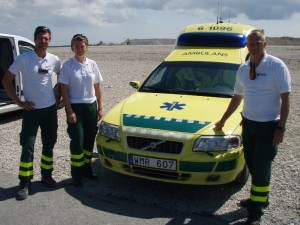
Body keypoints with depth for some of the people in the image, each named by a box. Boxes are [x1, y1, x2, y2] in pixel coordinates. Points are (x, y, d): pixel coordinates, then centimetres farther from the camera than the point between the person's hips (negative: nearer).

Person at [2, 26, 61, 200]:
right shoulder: (24, 59, -10)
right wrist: (19, 102, -9)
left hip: (50, 109, 4)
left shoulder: (54, 60, 1)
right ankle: (24, 184, 8)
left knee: (49, 144, 12)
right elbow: (7, 80, -5)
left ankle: (47, 175, 28)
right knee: (28, 147, -2)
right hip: (31, 110, -4)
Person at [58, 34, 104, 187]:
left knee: (89, 139, 10)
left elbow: (98, 88, 8)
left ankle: (87, 168, 25)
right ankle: (76, 174, 9)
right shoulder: (68, 65, -7)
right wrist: (70, 111, -13)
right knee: (77, 140, -4)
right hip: (75, 106, -4)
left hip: (91, 106, 4)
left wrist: (100, 108, 4)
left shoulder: (92, 64, 4)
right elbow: (64, 90, -8)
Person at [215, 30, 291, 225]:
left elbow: (285, 98, -12)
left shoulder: (276, 66, -12)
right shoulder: (243, 69, 6)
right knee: (252, 164, 15)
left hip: (269, 126, -6)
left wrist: (281, 128, -17)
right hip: (248, 123, 6)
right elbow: (237, 97, 16)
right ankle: (260, 199, 35)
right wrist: (223, 120, 19)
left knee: (261, 168, -1)